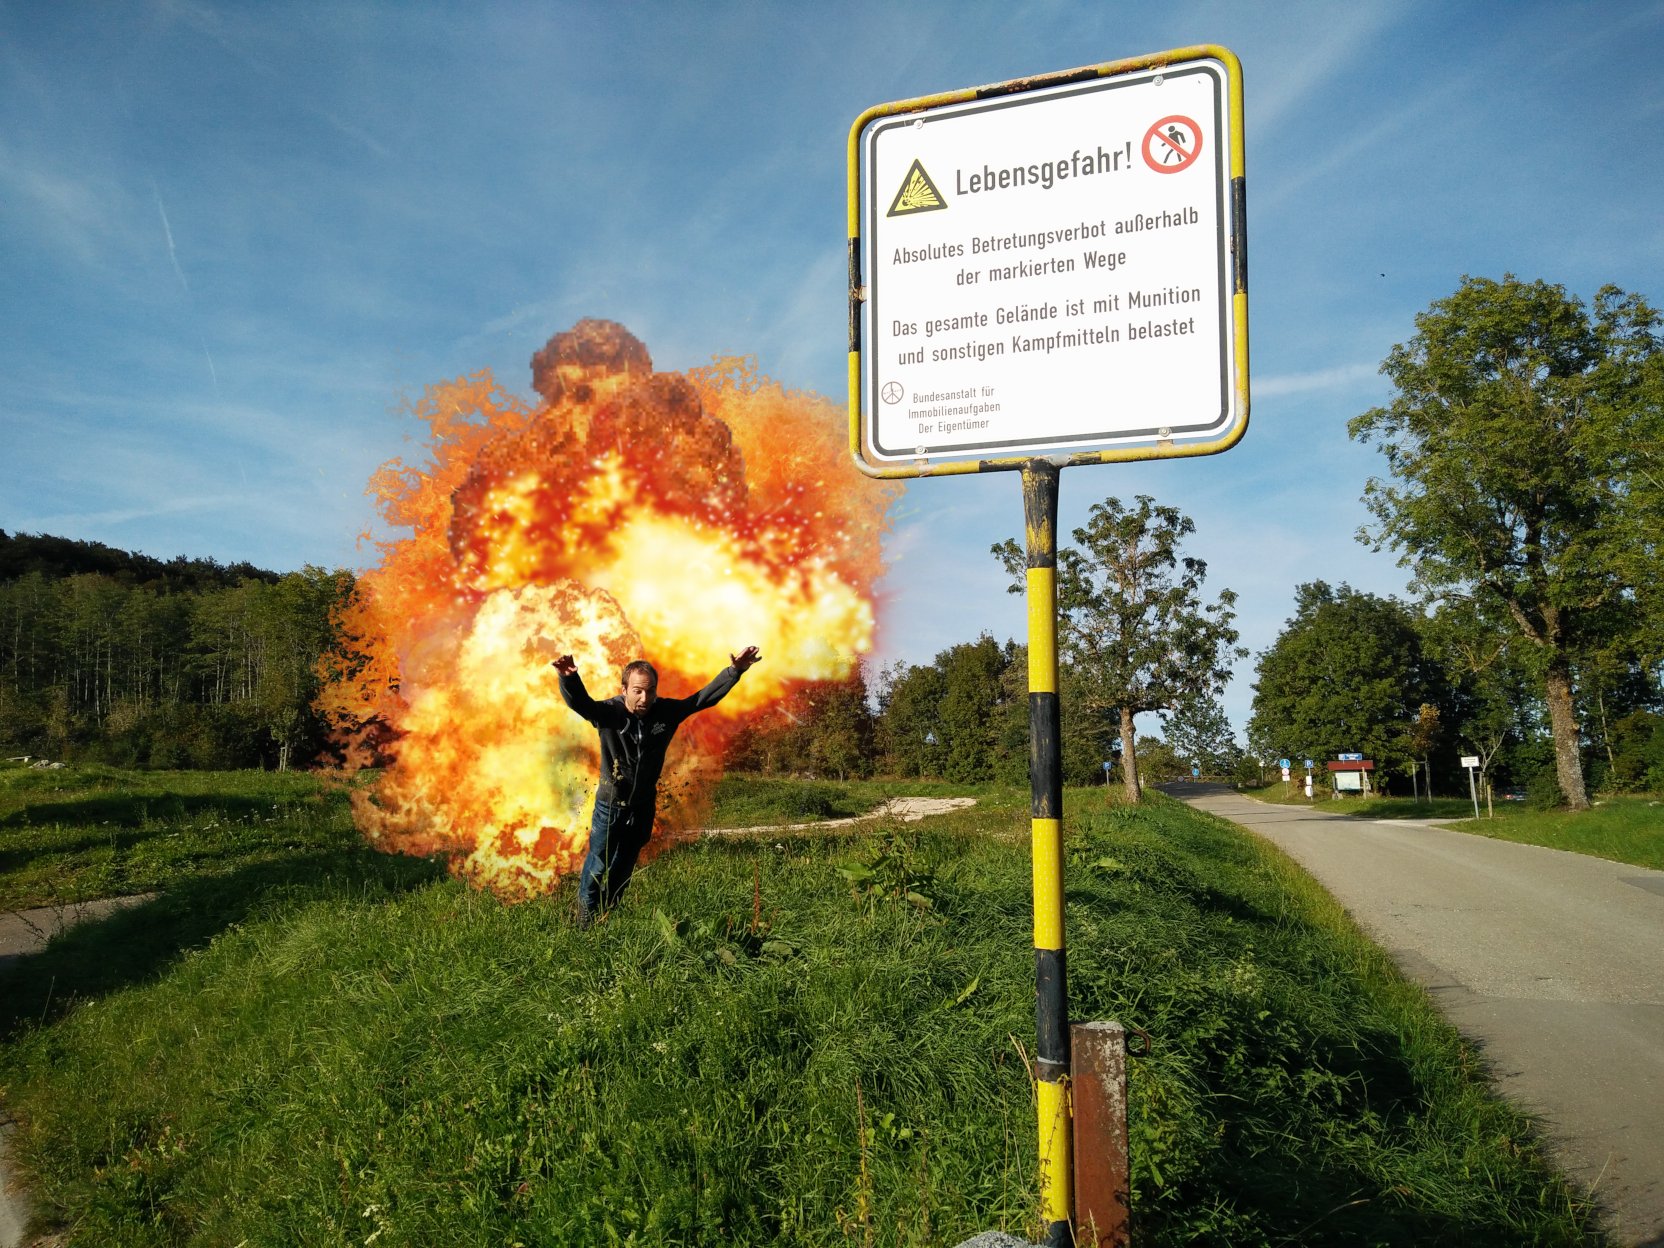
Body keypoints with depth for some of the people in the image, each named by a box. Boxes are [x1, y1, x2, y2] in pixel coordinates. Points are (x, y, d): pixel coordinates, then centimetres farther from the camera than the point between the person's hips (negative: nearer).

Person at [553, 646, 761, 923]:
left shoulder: (667, 711, -15)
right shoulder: (609, 712, -25)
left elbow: (706, 696, -14)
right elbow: (578, 702, -43)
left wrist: (735, 670, -25)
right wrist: (569, 678, -65)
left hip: (644, 806, 3)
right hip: (610, 804, -3)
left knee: (624, 866, 23)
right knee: (597, 865, 11)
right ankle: (586, 922, 34)